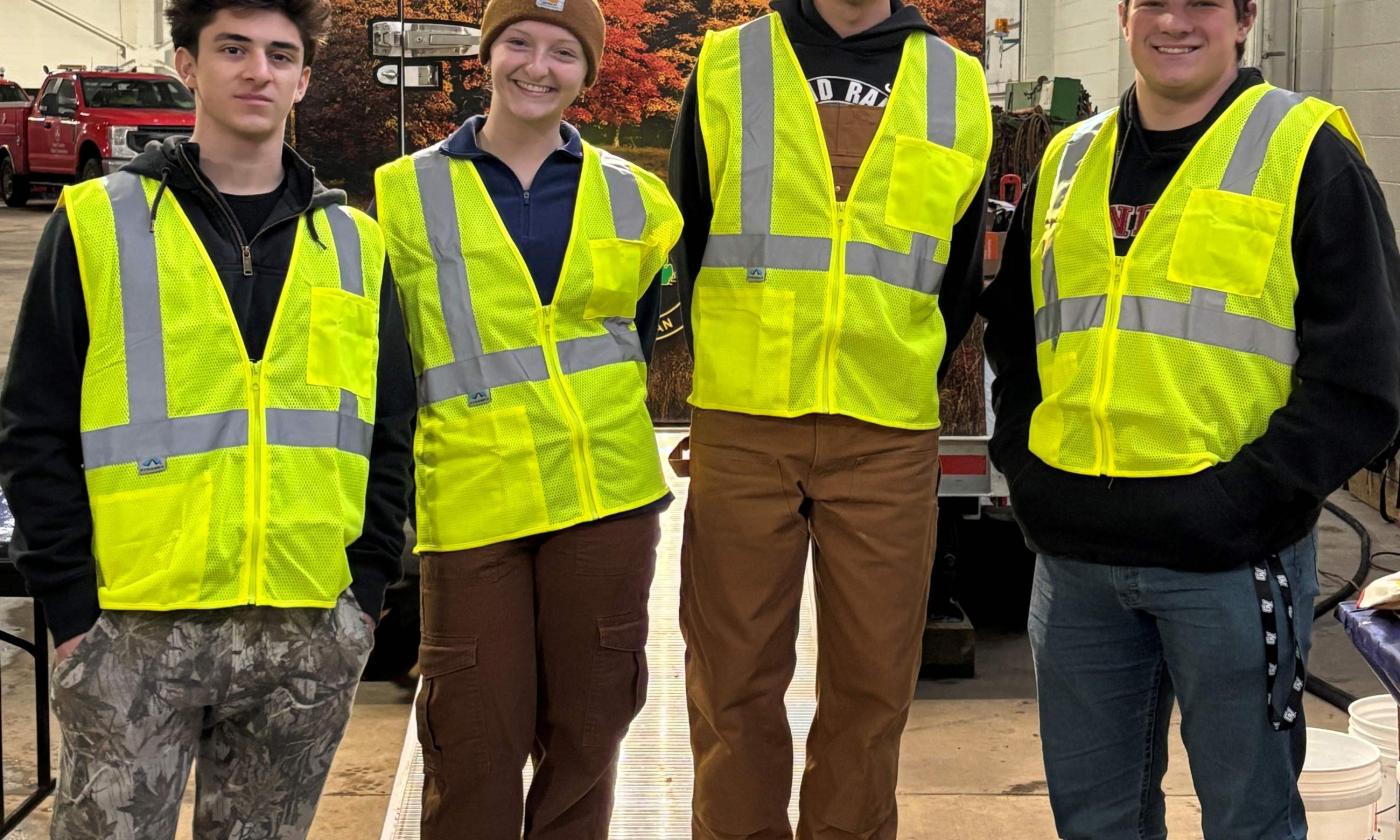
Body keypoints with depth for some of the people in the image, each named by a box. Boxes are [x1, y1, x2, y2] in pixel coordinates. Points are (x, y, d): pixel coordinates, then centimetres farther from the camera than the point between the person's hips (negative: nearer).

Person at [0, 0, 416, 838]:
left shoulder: (354, 242, 11)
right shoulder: (97, 222, 2)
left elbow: (390, 432, 13)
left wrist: (367, 591, 4)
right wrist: (70, 604, -6)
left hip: (311, 638, 3)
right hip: (135, 633, -2)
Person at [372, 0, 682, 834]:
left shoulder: (632, 196, 8)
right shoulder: (407, 193, 4)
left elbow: (657, 322, 19)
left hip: (606, 489, 2)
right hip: (468, 496, -2)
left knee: (586, 724, 8)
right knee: (475, 734, 0)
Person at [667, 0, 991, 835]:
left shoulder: (957, 87, 9)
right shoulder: (727, 68, 5)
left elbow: (959, 281, 15)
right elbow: (686, 246, 11)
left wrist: (905, 382, 11)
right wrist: (735, 368, 9)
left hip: (890, 441, 1)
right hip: (743, 428, -1)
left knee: (873, 682, 5)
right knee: (736, 678, 3)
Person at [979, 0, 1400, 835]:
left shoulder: (1306, 155, -3)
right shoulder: (1069, 162, 13)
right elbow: (1012, 336, 23)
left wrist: (1242, 497, -15)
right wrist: (1028, 468, 8)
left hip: (1230, 559, -5)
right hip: (1075, 558, 5)